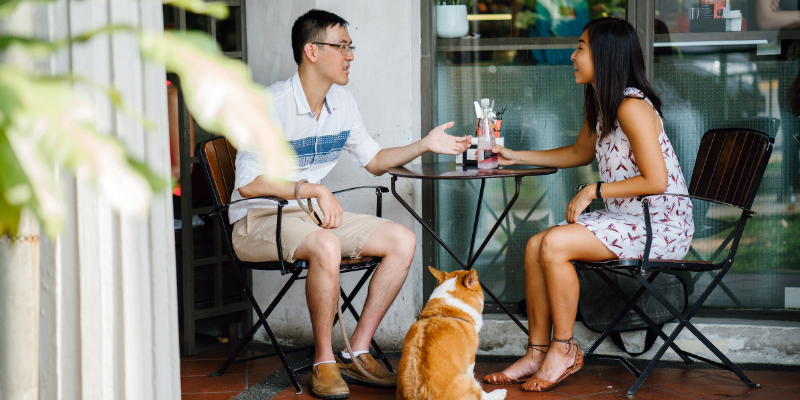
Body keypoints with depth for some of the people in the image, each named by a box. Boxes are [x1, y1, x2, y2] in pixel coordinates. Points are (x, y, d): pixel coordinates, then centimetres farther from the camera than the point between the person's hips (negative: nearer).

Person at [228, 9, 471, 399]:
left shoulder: (342, 103, 7)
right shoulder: (271, 105, -18)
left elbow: (374, 160, 19)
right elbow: (248, 183, -24)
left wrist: (425, 145, 6)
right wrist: (316, 190, -24)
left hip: (314, 213, 8)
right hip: (257, 221, -8)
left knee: (402, 240, -9)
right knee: (326, 246, -38)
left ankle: (357, 352, -4)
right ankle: (323, 363, -21)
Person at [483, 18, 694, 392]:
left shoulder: (632, 107, -19)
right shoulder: (600, 105, 12)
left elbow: (656, 181, -23)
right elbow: (580, 152, 30)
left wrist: (593, 191, -17)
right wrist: (517, 157, 27)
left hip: (661, 224, -9)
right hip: (625, 218, 9)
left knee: (555, 244, -24)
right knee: (535, 246, -6)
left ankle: (564, 349, -9)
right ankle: (538, 352, 0)